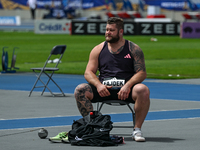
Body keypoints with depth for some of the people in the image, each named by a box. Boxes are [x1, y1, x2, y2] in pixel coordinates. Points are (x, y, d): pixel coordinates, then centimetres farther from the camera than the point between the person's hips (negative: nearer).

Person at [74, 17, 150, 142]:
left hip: (125, 90, -2)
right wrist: (98, 85, -13)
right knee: (80, 90, -23)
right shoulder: (98, 49, 13)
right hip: (103, 89, 2)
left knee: (143, 90, -35)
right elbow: (88, 72, 9)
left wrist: (128, 85, -21)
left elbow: (142, 73, -2)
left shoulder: (133, 49, 5)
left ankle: (137, 130, -20)